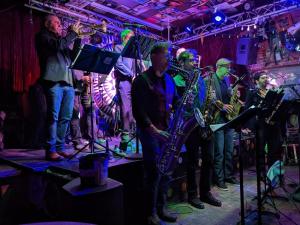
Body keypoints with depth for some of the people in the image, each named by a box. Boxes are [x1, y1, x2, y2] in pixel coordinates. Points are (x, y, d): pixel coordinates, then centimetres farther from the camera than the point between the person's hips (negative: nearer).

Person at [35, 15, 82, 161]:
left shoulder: (61, 39, 27)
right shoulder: (43, 36, 7)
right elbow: (58, 45, -12)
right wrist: (73, 33, -2)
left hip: (67, 82, 7)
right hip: (54, 81, -7)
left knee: (65, 118, 5)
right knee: (53, 117, -9)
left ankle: (60, 148, 12)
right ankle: (51, 150, -4)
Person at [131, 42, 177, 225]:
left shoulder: (169, 79, 14)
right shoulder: (142, 80, -9)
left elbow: (175, 101, 20)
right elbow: (138, 110, -16)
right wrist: (153, 130, -21)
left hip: (166, 130, 7)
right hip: (149, 131, -7)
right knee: (154, 173, -4)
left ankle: (161, 209, 28)